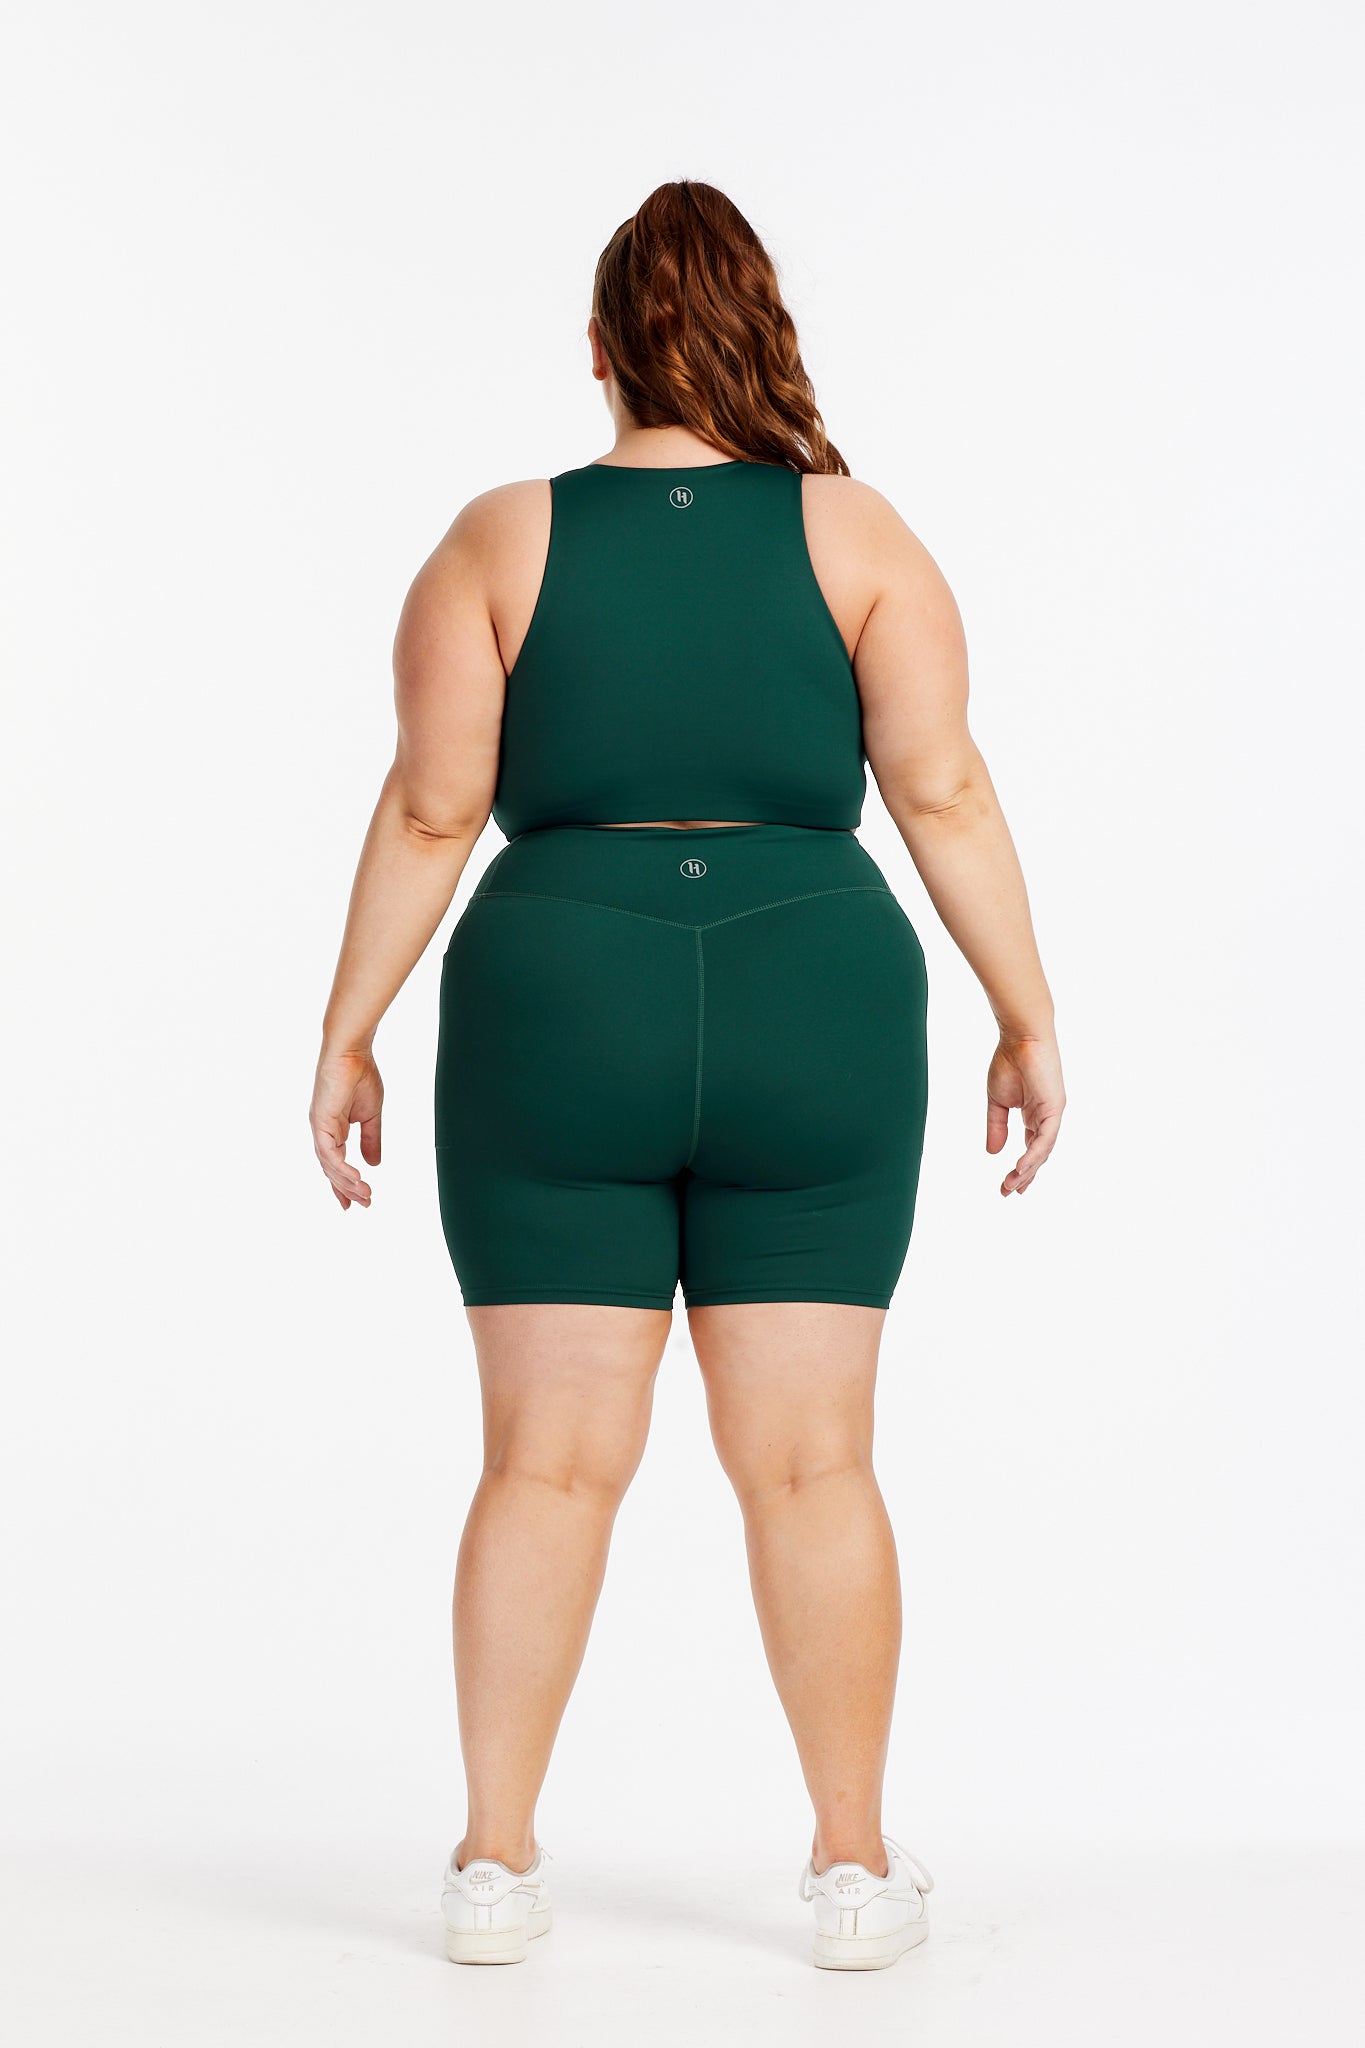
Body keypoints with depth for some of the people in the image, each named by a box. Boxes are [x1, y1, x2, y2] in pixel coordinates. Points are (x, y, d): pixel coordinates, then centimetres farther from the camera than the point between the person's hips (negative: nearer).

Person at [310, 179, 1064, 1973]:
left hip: (557, 1013, 0)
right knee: (811, 1461, 5)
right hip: (810, 1015, 0)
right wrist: (1028, 1016, 2)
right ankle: (856, 1869, 11)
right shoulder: (858, 535, 1)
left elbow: (431, 808, -3)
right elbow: (943, 787, -4)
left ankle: (496, 1864, 9)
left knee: (549, 1456, 5)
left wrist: (349, 1032, 3)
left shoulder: (499, 542, 1)